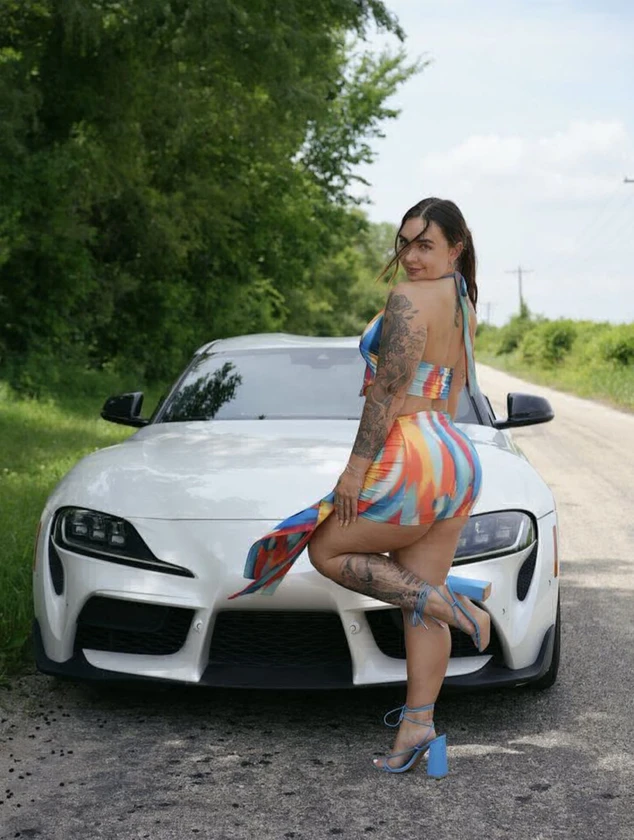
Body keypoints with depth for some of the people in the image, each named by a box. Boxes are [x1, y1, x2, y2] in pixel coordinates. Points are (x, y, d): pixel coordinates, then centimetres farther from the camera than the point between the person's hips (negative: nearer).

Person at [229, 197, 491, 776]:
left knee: (328, 551, 7)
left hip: (413, 459, -9)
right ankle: (418, 725, 8)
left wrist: (357, 466, -15)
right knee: (420, 603, 9)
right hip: (458, 459, 10)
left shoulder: (409, 299, -12)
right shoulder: (463, 305, 17)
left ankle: (455, 601, -5)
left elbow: (389, 391, -17)